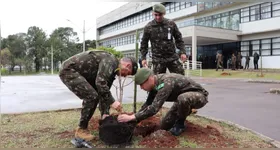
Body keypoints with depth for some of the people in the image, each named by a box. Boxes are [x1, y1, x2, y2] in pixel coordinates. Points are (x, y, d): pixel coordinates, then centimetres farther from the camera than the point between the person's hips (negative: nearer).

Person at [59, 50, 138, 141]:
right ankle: (81, 130, -2)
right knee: (91, 96, -16)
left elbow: (104, 92, 12)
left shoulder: (112, 71, 12)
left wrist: (105, 113, 5)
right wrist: (112, 101, -26)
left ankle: (82, 128, 18)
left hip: (77, 73, 10)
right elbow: (100, 83, -31)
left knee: (92, 96, 11)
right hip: (68, 70, -10)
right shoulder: (110, 61, -19)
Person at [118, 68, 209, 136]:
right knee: (164, 126, 3)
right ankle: (185, 111, 23)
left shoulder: (166, 83, -36)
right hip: (183, 98, 8)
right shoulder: (156, 83, -8)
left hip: (199, 96, -7)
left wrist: (132, 117, -39)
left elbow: (154, 108, -43)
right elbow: (148, 103, 2)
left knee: (183, 98, -43)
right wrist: (134, 119, -7)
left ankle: (180, 123, -13)